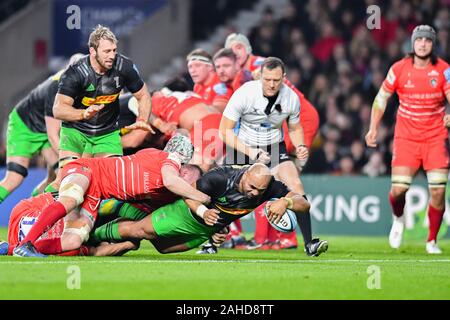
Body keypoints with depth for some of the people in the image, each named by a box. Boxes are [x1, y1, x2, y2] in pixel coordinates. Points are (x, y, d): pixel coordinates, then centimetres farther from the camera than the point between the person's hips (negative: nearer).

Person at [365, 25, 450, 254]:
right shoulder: (399, 69, -2)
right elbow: (382, 98, 10)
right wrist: (373, 128, 5)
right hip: (406, 137, 0)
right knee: (398, 188, -10)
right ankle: (398, 219, 26)